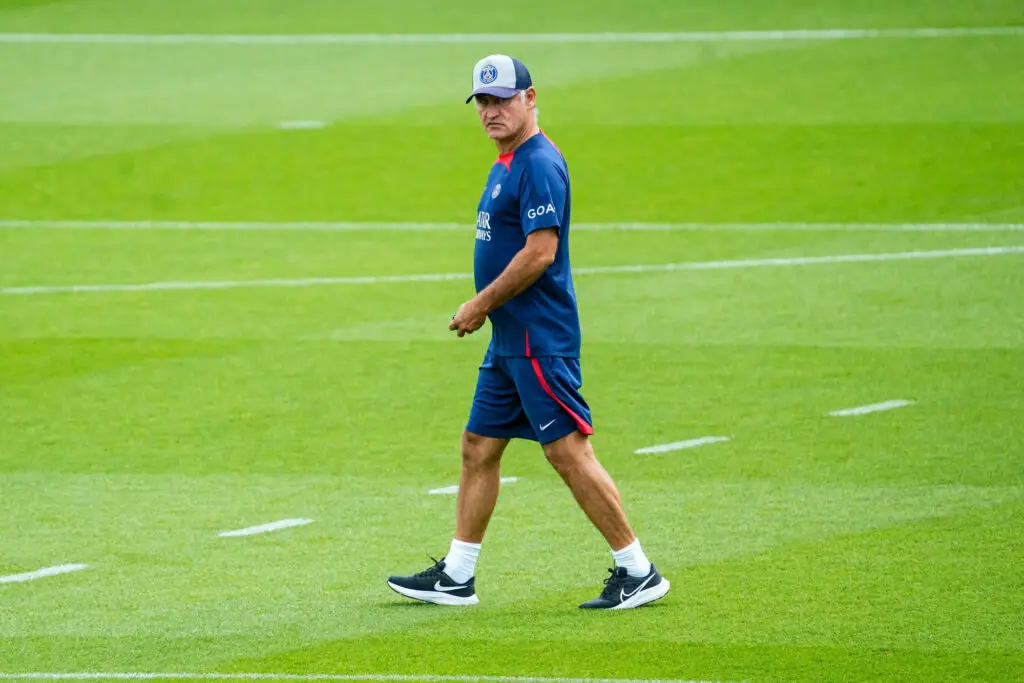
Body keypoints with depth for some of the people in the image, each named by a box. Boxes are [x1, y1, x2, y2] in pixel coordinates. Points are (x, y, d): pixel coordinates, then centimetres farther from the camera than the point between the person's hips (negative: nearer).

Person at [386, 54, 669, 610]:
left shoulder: (540, 164, -15)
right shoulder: (506, 164, 17)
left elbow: (541, 251, -22)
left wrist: (482, 305, -16)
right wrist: (484, 311, 14)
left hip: (541, 343, -11)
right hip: (509, 340, 11)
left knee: (569, 452, -9)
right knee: (478, 448, 12)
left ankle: (638, 573, -4)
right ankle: (456, 576, 19)